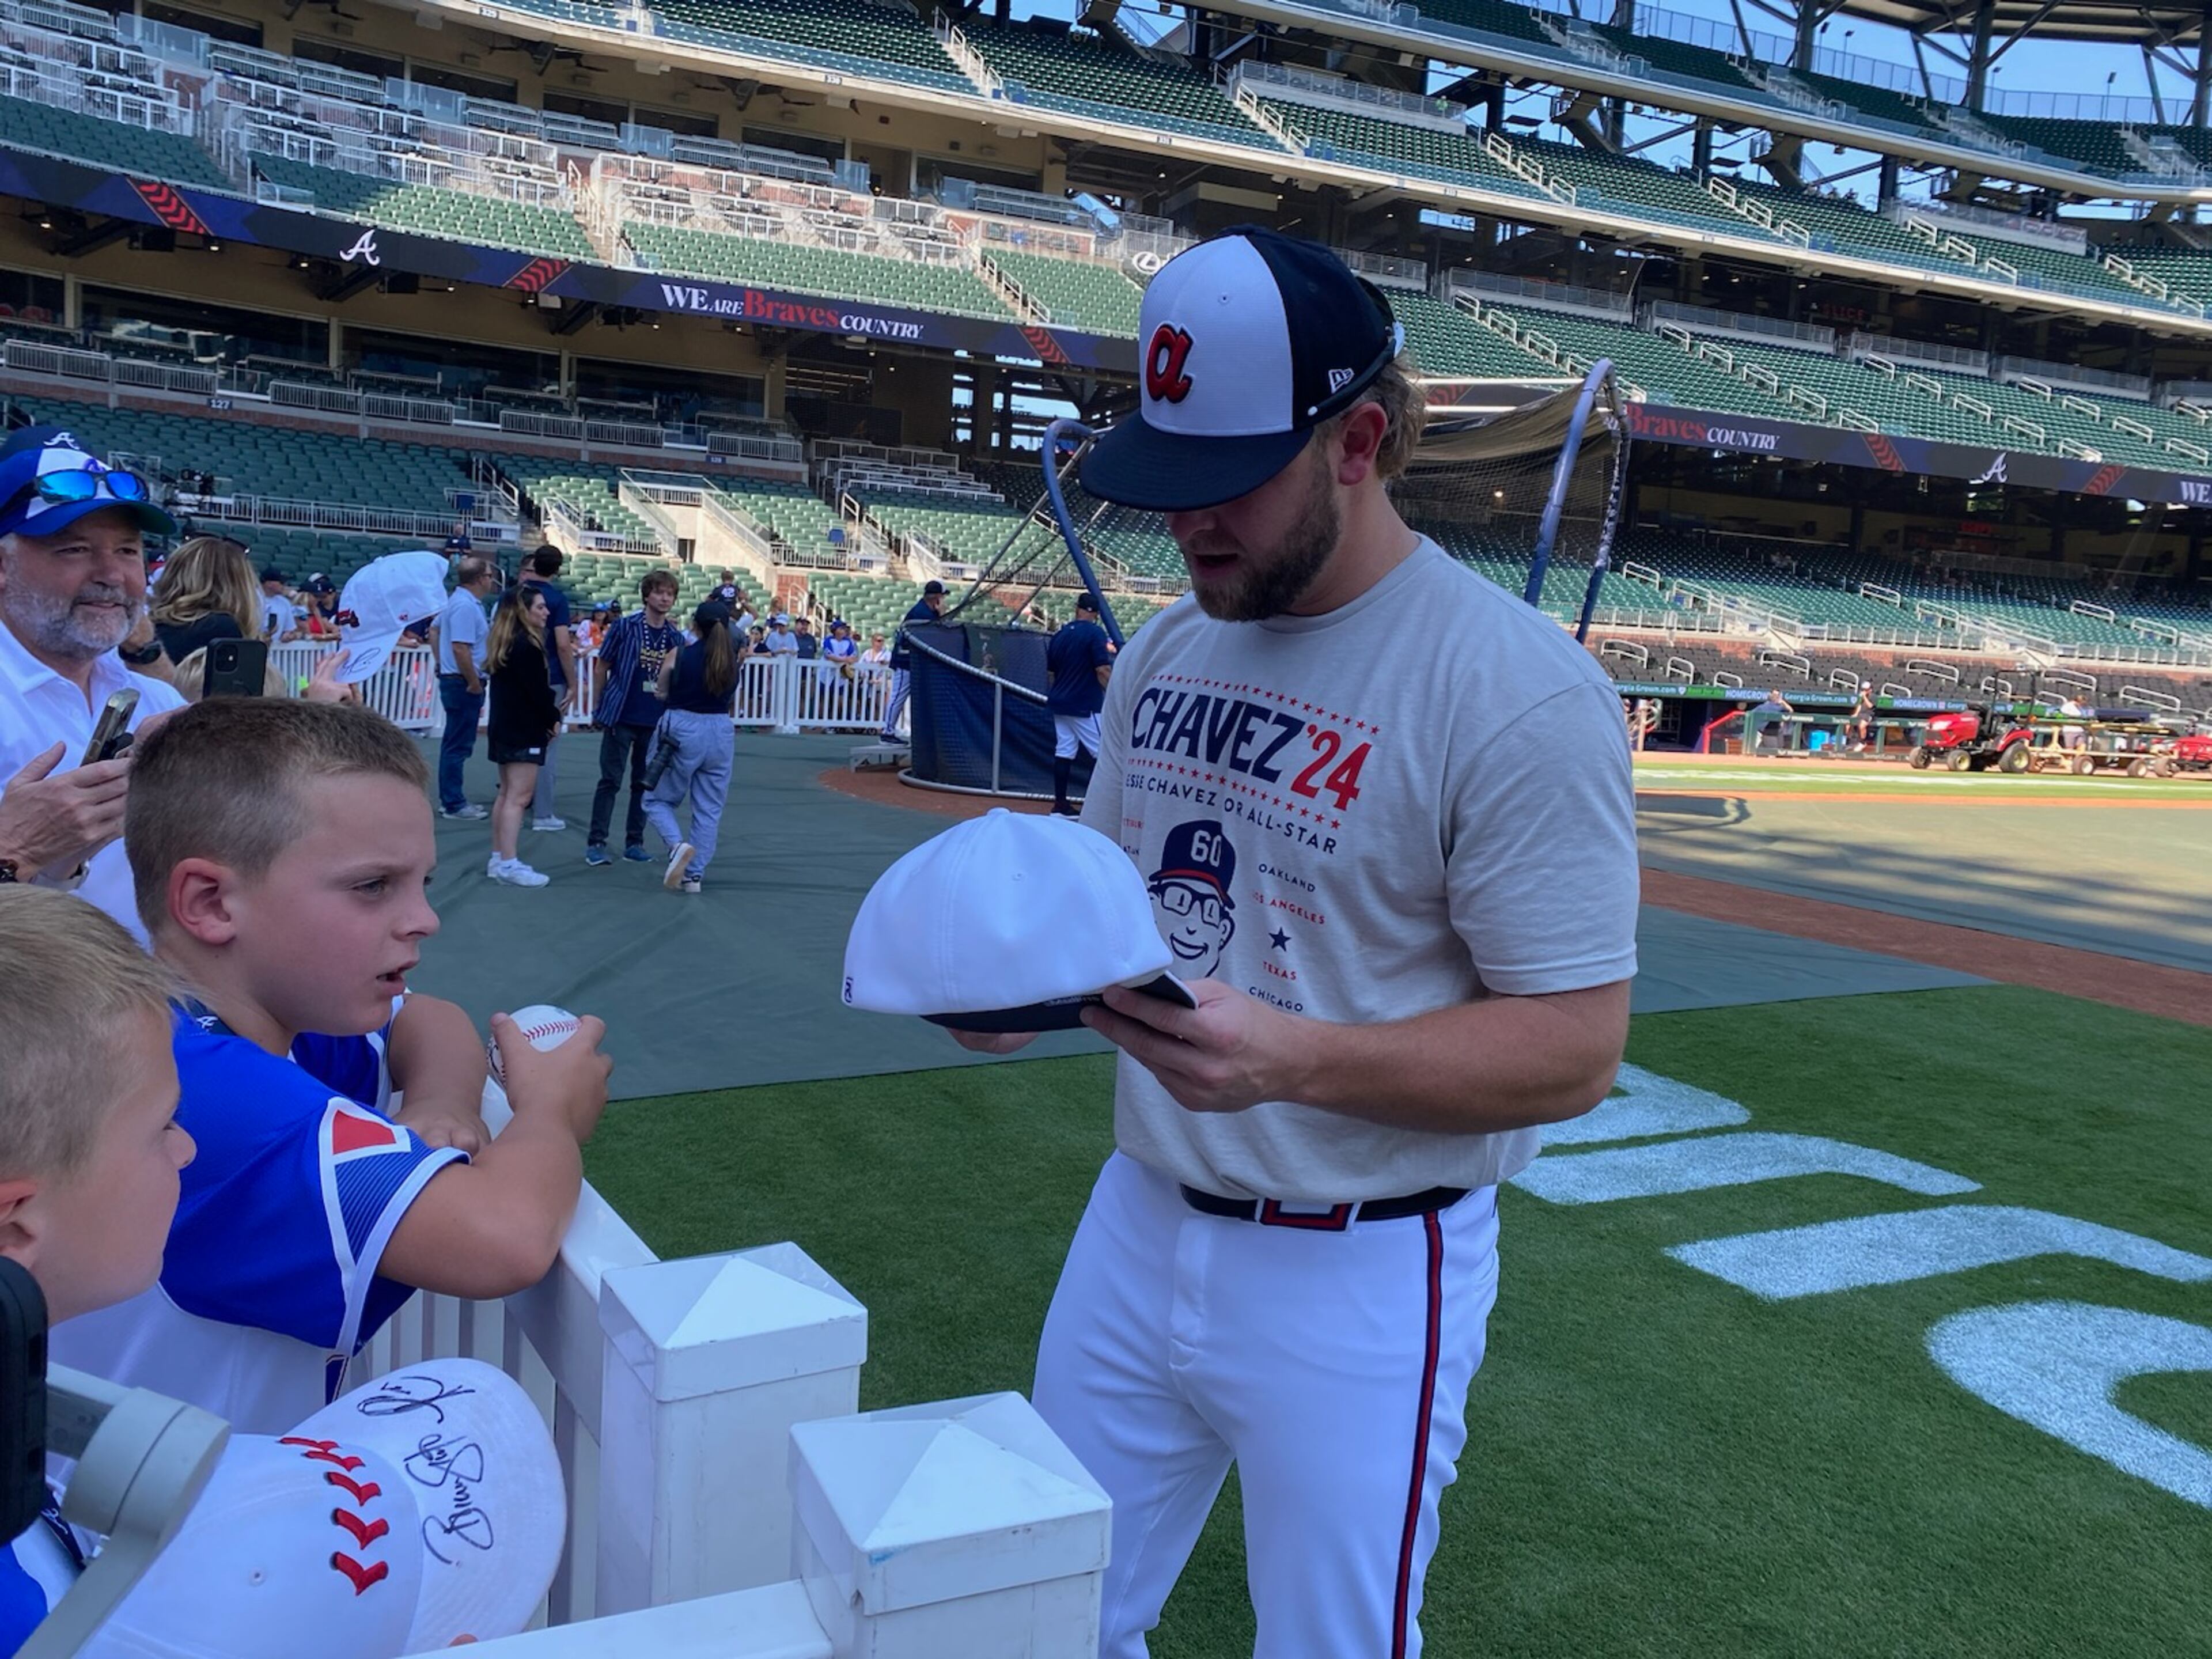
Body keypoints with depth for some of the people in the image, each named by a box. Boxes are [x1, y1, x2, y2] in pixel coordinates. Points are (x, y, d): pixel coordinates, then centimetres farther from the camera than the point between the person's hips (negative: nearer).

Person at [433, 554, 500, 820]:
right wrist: (475, 684, -20)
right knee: (459, 745, -5)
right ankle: (453, 804, 0)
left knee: (454, 743, 16)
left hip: (452, 679, 11)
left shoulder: (456, 599, 12)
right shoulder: (467, 606, -20)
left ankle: (450, 799, 24)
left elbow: (437, 628, 25)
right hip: (464, 683, -11)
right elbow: (460, 648, -27)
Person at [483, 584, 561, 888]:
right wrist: (554, 719, -2)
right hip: (525, 731, -10)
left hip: (504, 727, 10)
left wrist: (550, 713, 8)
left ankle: (498, 859, 20)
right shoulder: (527, 647, -18)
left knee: (506, 794, 15)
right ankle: (508, 864, -9)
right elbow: (538, 692, -18)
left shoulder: (504, 643, 12)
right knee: (518, 797, -8)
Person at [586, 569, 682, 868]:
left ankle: (634, 843, 20)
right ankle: (595, 843, 6)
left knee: (644, 784, 10)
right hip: (621, 718, -4)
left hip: (656, 722, 4)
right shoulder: (625, 627, -4)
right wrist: (597, 709, 2)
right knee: (610, 781, 0)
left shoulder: (676, 638, 6)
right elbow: (601, 667, 2)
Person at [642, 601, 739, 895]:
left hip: (683, 731, -3)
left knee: (658, 800, 12)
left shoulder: (677, 657, -9)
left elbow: (663, 694, 4)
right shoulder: (732, 660, 0)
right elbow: (732, 704, 9)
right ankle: (695, 874, 10)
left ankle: (677, 845, -14)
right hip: (721, 733, 3)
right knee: (709, 810, 10)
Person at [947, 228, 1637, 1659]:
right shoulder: (1169, 649, 4)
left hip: (1362, 1277, -6)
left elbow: (1574, 1049, -19)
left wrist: (1295, 1058, -33)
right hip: (1140, 1222, 6)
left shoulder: (1521, 692, -19)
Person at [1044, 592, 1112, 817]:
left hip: (1060, 704, 7)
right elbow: (1103, 670, -17)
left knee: (1063, 752, 9)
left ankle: (1060, 804, 10)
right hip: (1085, 706, -7)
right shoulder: (1095, 633, -10)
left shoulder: (1059, 636, 9)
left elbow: (1051, 671, 15)